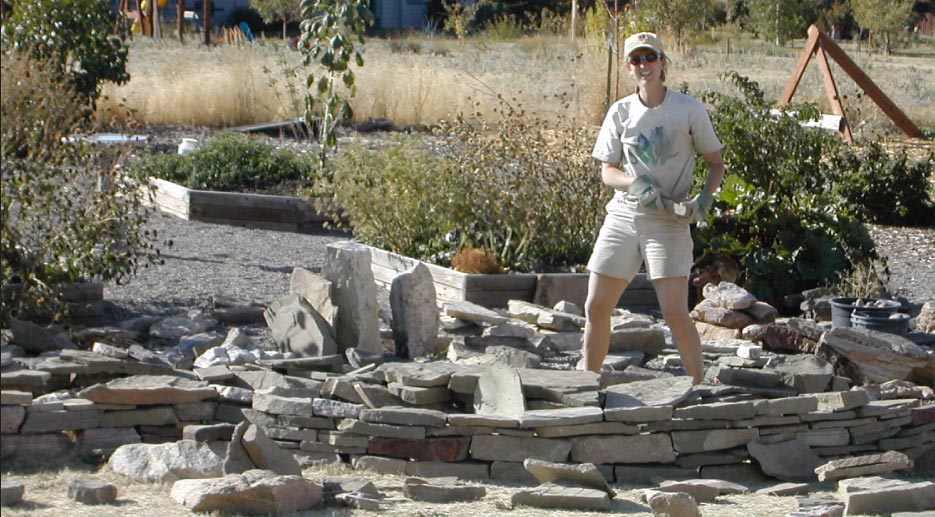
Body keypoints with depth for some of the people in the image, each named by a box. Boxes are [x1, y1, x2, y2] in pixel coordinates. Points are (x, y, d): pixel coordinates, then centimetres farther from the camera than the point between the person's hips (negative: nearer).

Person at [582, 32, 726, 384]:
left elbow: (716, 163, 5)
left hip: (668, 221, -3)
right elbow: (607, 171, 7)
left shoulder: (689, 110, -2)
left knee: (675, 312, -13)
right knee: (596, 307, 3)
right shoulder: (621, 112, 6)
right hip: (623, 216, 3)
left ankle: (701, 386, 2)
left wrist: (705, 198, -14)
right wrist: (635, 182, -14)